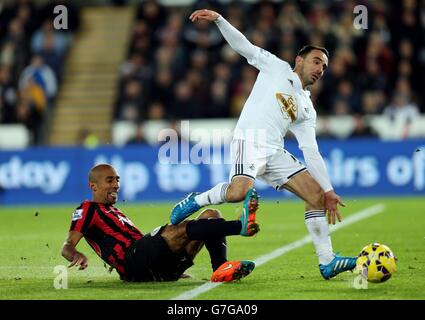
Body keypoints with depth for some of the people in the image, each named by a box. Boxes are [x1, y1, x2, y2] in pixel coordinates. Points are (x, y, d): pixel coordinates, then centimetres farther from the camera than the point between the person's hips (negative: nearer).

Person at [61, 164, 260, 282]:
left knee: (211, 215, -2)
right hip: (132, 263, -9)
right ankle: (241, 226, -47)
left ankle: (221, 268, -28)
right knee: (183, 228, -32)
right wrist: (77, 256, -27)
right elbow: (67, 247, -2)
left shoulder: (115, 213, 37)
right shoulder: (88, 210, 11)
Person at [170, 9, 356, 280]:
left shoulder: (307, 110, 24)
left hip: (275, 152, 6)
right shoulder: (277, 68, 14)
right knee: (241, 191, -33)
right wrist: (217, 19, -4)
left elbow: (311, 153, 20)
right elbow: (243, 45, 10)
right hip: (250, 140, -6)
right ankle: (197, 200, -4)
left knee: (317, 194, -4)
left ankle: (327, 262, -1)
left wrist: (329, 190, 13)